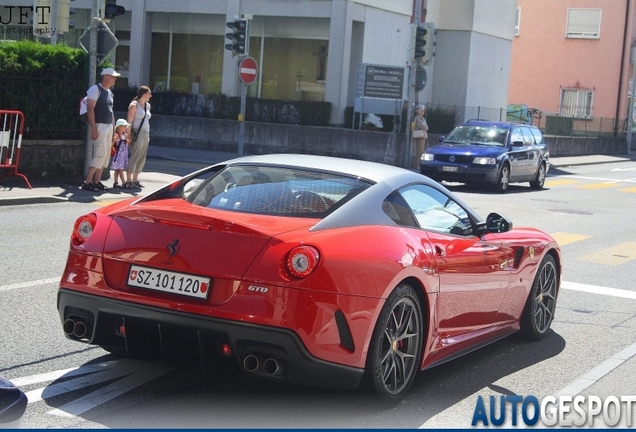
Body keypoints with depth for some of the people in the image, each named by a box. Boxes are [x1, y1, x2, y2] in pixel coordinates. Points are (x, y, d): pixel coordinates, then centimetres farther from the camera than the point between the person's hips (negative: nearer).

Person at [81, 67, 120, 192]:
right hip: (99, 126, -9)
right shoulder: (95, 89, -8)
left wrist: (113, 128, 19)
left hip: (108, 126, 9)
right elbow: (90, 109, -15)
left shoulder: (109, 92, 18)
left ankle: (97, 181, 14)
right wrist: (93, 128, -22)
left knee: (106, 155, 8)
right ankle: (87, 182, -11)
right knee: (100, 154, -14)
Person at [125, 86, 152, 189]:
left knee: (142, 158, 8)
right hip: (137, 134, -8)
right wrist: (129, 136, -17)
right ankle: (128, 181, -8)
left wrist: (148, 135, 16)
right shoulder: (134, 105, -8)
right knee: (134, 157, -9)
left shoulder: (148, 105, 15)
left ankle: (135, 180, 14)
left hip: (145, 134, 8)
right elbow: (129, 121, -11)